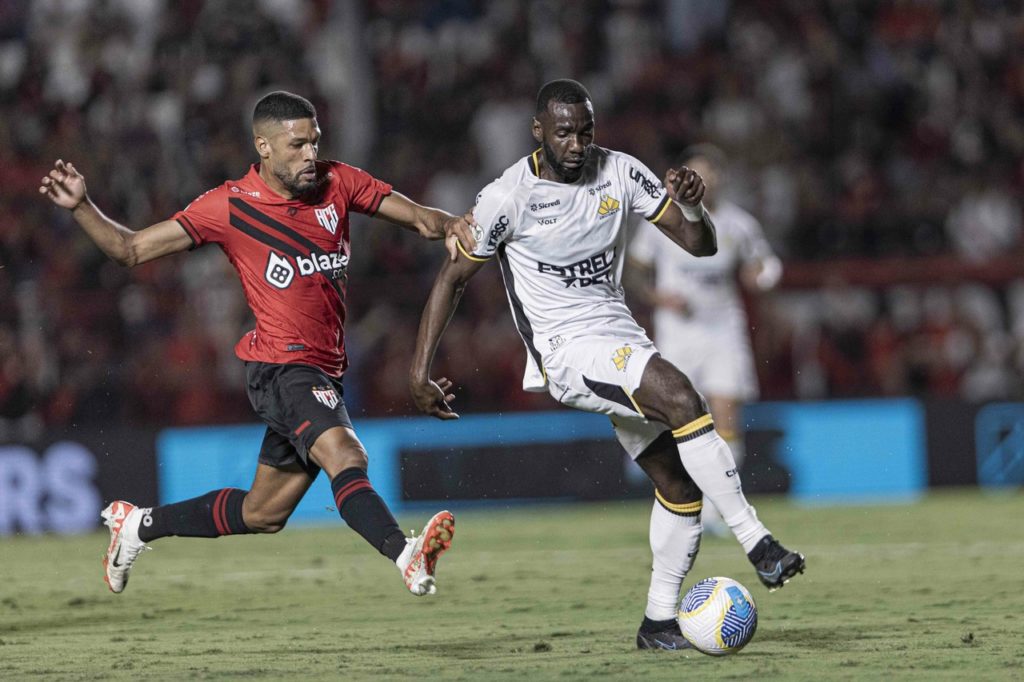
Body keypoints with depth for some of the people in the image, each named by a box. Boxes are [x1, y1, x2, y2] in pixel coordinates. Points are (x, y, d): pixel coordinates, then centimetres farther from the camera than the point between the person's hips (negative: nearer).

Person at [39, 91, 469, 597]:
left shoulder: (337, 183, 5)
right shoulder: (229, 207, -5)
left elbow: (417, 217, 7)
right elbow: (130, 249, 0)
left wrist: (447, 225, -16)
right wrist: (80, 207, -15)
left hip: (323, 373, 6)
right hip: (281, 365, -6)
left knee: (263, 513, 16)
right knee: (344, 455, -33)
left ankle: (139, 524, 32)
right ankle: (406, 556, -51)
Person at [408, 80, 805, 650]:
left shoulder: (620, 173, 1)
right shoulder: (509, 196, -11)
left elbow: (700, 245, 4)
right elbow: (454, 279, -1)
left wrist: (692, 207, -20)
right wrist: (420, 371, -5)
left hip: (621, 341, 6)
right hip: (565, 349, -6)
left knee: (678, 481, 1)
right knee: (681, 397, -29)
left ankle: (660, 620, 13)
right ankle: (758, 544, -29)